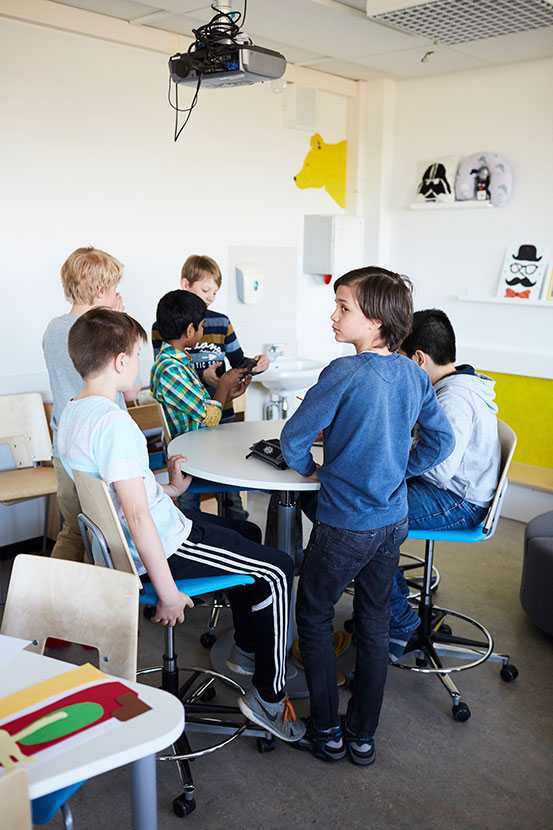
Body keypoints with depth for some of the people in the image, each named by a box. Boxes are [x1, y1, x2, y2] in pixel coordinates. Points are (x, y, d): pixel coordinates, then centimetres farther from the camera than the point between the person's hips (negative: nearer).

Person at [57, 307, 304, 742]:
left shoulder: (72, 414, 4)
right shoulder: (114, 422, -27)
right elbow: (137, 516, -28)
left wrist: (167, 489, 18)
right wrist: (167, 590, -22)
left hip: (125, 541, 10)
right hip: (159, 545, -10)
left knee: (248, 533, 26)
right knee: (277, 569, -1)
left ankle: (248, 648, 36)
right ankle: (268, 696, 10)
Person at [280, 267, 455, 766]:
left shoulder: (344, 373, -20)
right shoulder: (415, 375, -1)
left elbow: (294, 438, -17)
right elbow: (442, 441, 7)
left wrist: (309, 468, 2)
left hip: (344, 525, -6)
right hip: (394, 521, 6)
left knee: (313, 617, 14)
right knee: (375, 623, 17)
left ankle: (326, 733, 22)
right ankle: (363, 737, 30)